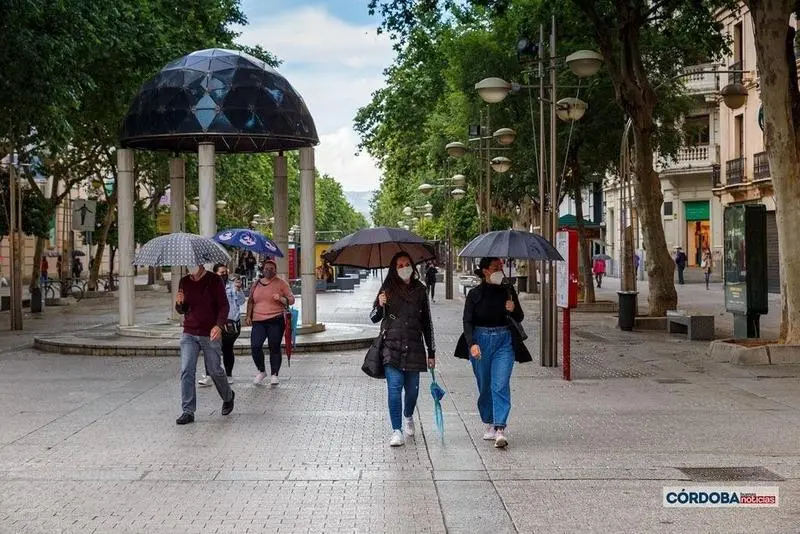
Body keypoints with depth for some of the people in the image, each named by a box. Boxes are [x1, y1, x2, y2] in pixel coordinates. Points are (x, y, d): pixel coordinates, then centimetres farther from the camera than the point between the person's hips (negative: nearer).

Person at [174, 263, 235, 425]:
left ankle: (228, 397, 34)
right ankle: (188, 411, -2)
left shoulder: (215, 280, -4)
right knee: (186, 371, -6)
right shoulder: (184, 282, 8)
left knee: (215, 371, 6)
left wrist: (219, 325, -25)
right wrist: (179, 303, -10)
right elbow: (182, 310, 15)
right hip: (189, 334, 3)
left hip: (210, 335, -3)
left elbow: (224, 305, -9)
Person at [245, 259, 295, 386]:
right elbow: (250, 301, 24)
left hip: (276, 320, -3)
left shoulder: (281, 284, 5)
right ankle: (261, 371, 12)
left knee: (274, 348, -1)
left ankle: (274, 375, 9)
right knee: (255, 346, -9)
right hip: (258, 321, 3)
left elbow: (291, 300, 3)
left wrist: (281, 299, -16)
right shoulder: (256, 284, 15)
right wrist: (248, 316, 14)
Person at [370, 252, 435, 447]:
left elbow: (427, 322, 13)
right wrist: (380, 305, -15)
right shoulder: (388, 288, 3)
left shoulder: (420, 289, 7)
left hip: (414, 346, 2)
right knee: (394, 388, -10)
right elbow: (374, 318, 7)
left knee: (412, 389, 8)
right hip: (391, 346, -2)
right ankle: (397, 431, -4)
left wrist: (431, 351, 12)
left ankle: (408, 417, 38)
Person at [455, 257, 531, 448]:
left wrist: (513, 309, -10)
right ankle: (489, 424, 27)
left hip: (504, 341, 0)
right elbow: (467, 322, -5)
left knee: (500, 385, -12)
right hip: (480, 341, 0)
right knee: (484, 386, 10)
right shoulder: (475, 294, -1)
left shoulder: (508, 291, 5)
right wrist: (472, 344, -20)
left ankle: (500, 429, -16)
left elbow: (519, 318, 12)